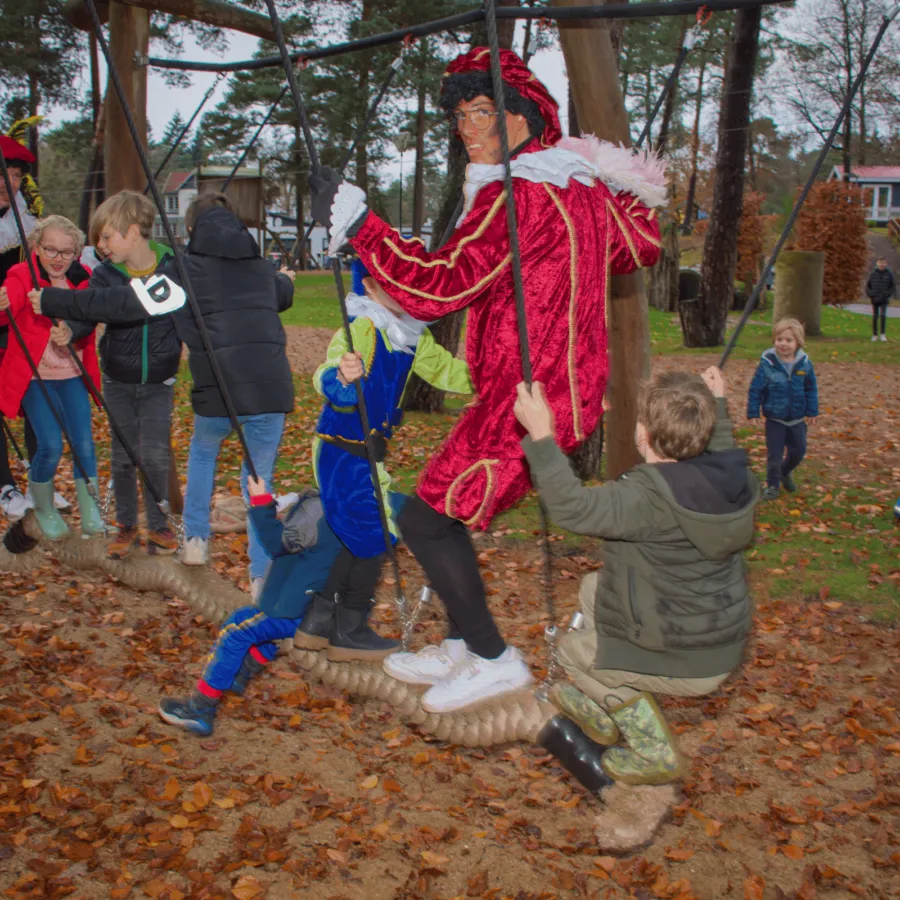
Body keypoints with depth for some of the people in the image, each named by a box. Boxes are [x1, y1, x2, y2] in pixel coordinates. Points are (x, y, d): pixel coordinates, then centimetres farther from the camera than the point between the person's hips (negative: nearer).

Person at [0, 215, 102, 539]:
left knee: (83, 443, -4)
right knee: (50, 446, -10)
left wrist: (71, 335, -23)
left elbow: (88, 328, 1)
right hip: (34, 375, -3)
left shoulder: (82, 278, 1)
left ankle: (89, 511, 13)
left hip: (71, 373, 3)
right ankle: (44, 509, 16)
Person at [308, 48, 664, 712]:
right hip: (571, 388, 10)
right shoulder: (584, 185, 11)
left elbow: (438, 285, -22)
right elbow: (642, 247, 26)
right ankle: (462, 649, 25)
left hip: (526, 400, -10)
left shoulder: (512, 195, -17)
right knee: (445, 509, 16)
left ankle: (495, 659, 7)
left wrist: (357, 222, -17)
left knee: (425, 518, -3)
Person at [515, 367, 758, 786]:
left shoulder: (651, 496, -31)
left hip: (685, 666, -8)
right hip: (725, 646, 8)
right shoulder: (732, 478, -7)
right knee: (594, 586, 23)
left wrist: (540, 436, -33)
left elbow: (573, 508, -35)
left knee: (572, 650, 18)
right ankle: (605, 714, 35)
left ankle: (651, 747, 11)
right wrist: (716, 405, 29)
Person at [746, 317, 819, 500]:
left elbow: (811, 389, 3)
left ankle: (785, 472, 42)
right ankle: (773, 484, 22)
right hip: (774, 419, -3)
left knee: (798, 451, 15)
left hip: (797, 419, 3)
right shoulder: (767, 363, -17)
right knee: (774, 454, 4)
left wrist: (811, 411, 4)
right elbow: (755, 389, -10)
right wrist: (753, 412, -11)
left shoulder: (804, 363, -9)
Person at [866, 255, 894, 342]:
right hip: (875, 299, 1)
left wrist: (889, 295, -5)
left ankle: (882, 334, -3)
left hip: (884, 299, -1)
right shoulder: (873, 274, 0)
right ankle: (875, 335, 14)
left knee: (883, 315, -13)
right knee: (875, 317, 5)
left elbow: (892, 286, 7)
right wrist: (869, 294, -2)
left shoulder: (889, 274, -1)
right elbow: (868, 285, 9)